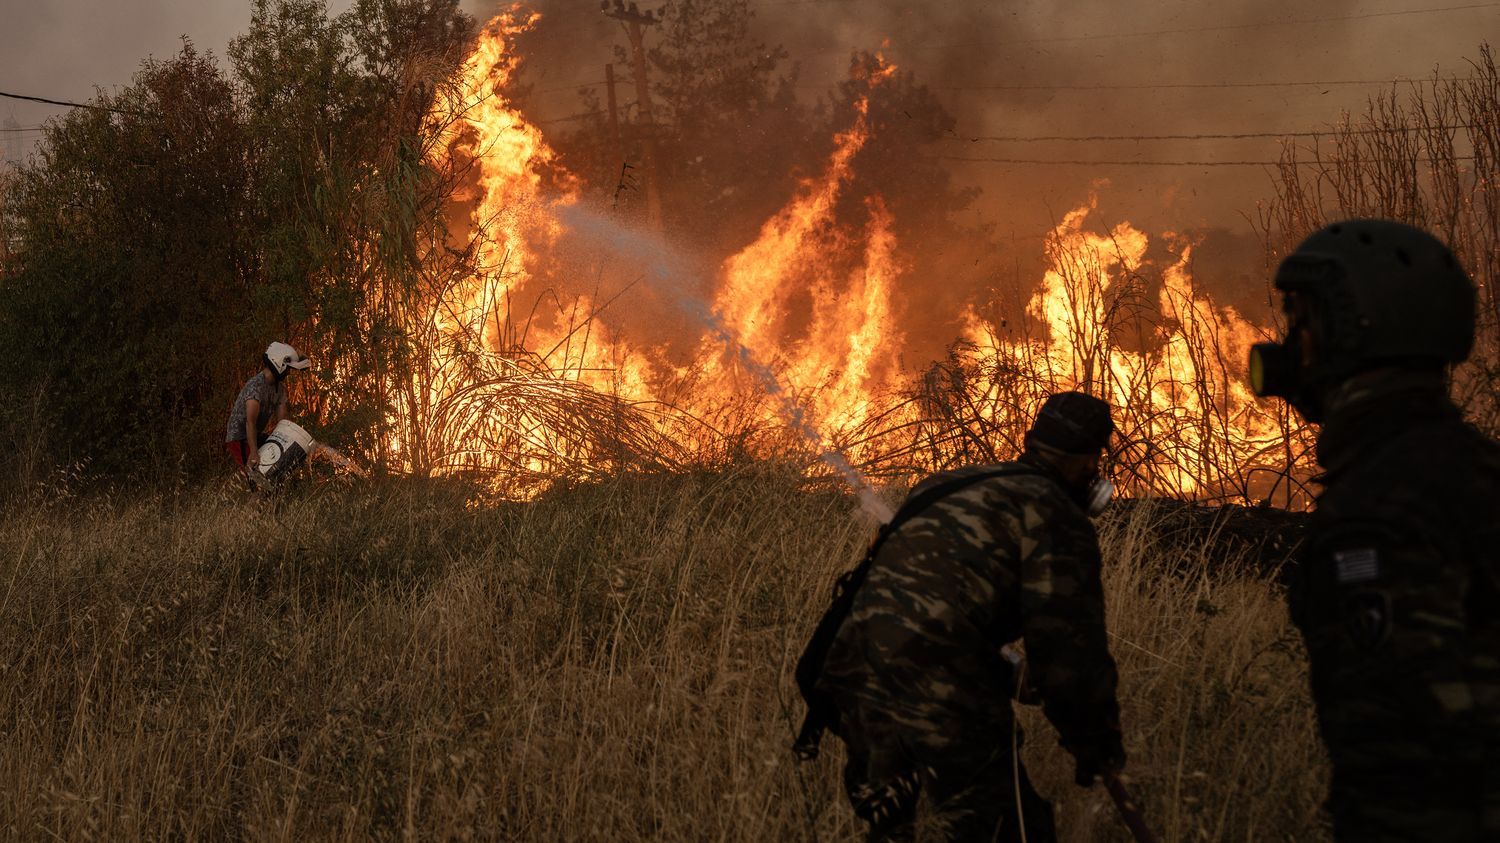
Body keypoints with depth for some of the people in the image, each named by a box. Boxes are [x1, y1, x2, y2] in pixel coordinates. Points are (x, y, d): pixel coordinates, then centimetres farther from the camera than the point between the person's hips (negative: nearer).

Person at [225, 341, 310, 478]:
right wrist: (254, 453, -38)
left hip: (255, 437, 9)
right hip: (239, 439, -9)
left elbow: (282, 420, 1)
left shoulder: (280, 388, 4)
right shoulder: (256, 386, -26)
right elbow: (250, 422, -33)